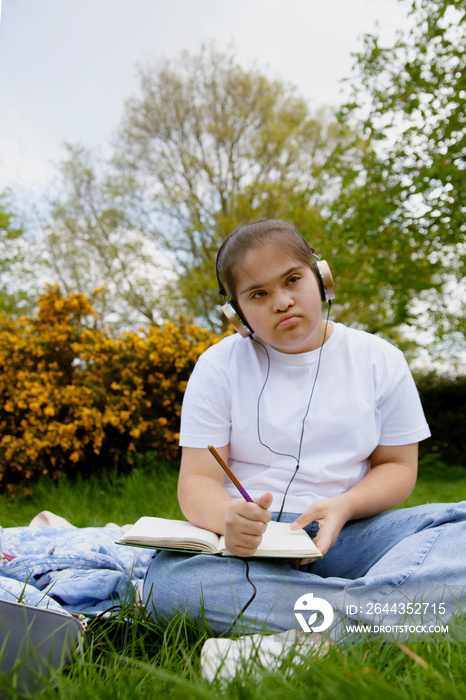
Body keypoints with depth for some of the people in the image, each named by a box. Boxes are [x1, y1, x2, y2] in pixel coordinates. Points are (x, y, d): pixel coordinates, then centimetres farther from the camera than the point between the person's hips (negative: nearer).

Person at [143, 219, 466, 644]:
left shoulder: (379, 360, 6)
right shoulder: (219, 366, 2)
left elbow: (397, 466, 9)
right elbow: (197, 482, -3)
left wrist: (343, 507, -13)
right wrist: (228, 518, -28)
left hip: (347, 536, 1)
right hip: (251, 541, 0)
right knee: (167, 577, -33)